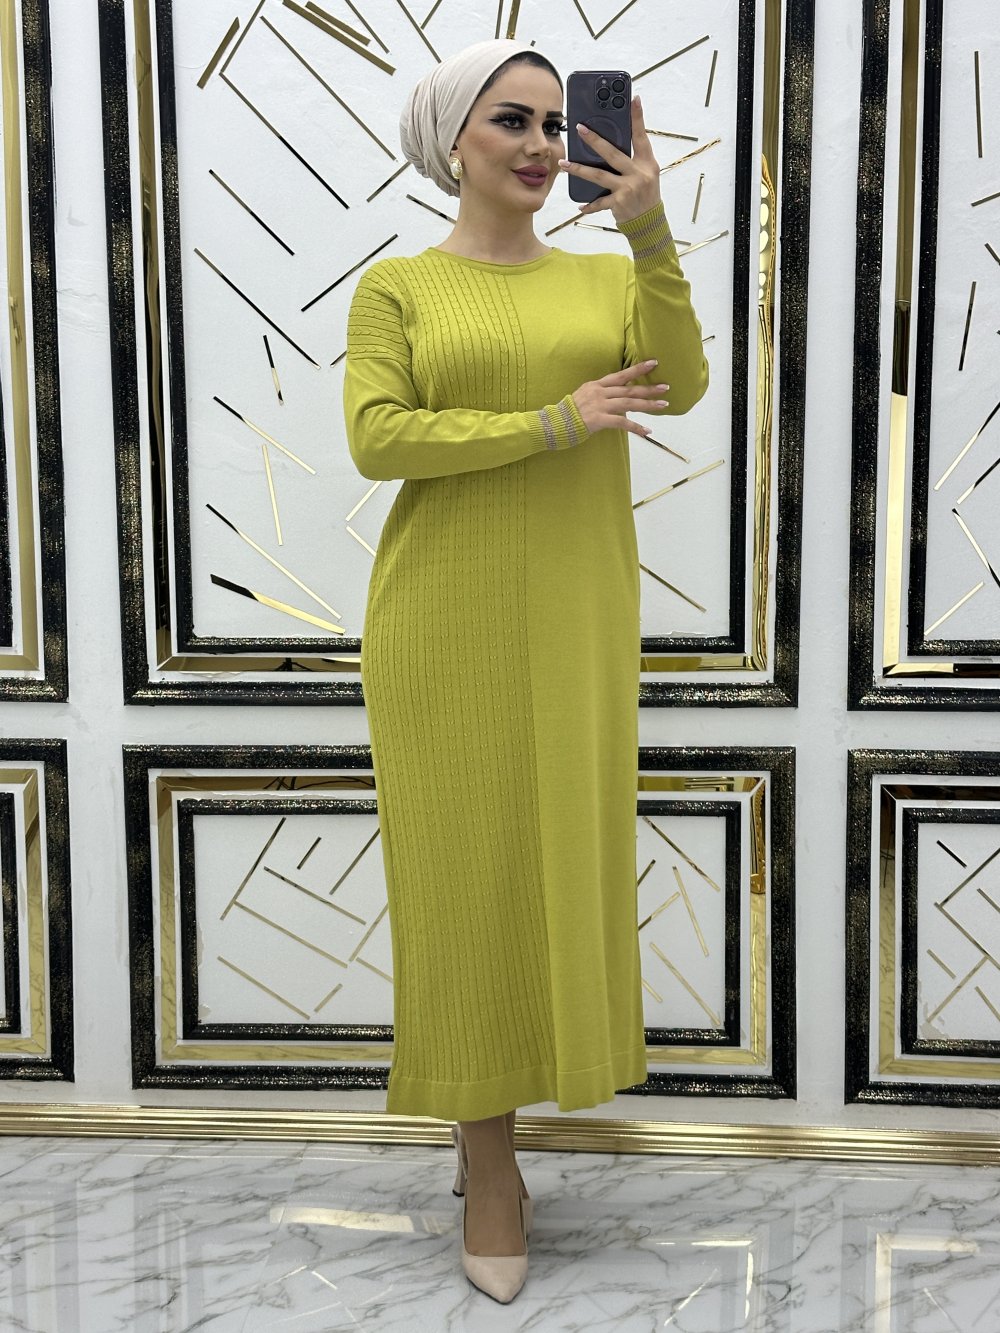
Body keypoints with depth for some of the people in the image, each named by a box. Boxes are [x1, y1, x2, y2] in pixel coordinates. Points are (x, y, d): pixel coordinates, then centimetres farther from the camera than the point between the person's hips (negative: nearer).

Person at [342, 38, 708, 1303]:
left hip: (576, 621, 3)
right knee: (470, 874, 2)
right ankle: (487, 1152, 16)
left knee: (562, 862, 10)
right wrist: (554, 423, -15)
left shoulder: (607, 277, 10)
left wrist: (650, 231, -16)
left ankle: (517, 1076, 35)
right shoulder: (395, 287, 2)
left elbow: (681, 385, -7)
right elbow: (375, 437, -11)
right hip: (447, 624, -2)